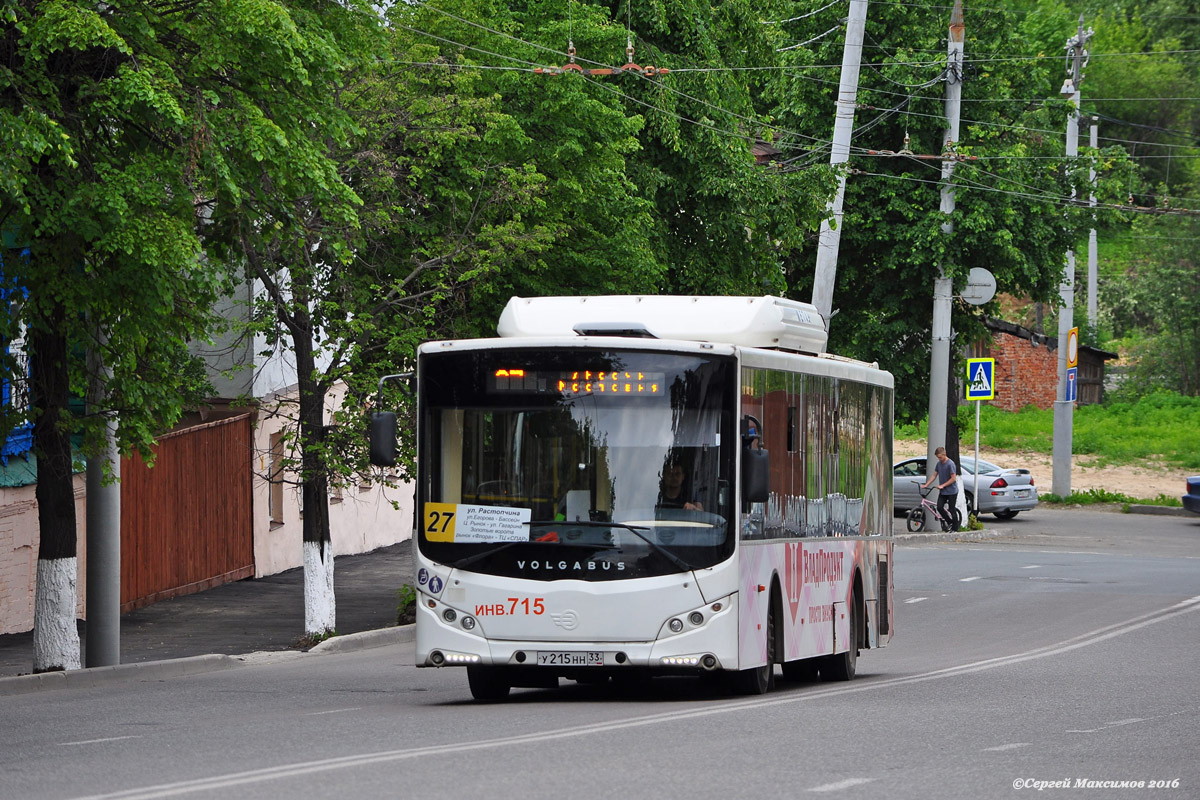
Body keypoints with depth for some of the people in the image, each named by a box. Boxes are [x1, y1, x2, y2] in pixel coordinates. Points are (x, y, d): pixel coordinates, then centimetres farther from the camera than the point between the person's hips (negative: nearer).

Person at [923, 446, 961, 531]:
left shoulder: (950, 464, -15)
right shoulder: (939, 464, 7)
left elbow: (953, 478, -17)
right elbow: (934, 475, 12)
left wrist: (942, 485, -18)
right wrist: (926, 485, 3)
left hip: (951, 491, -7)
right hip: (942, 492, 7)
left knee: (952, 510, -2)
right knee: (939, 507, -4)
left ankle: (955, 528, 8)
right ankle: (950, 522, 14)